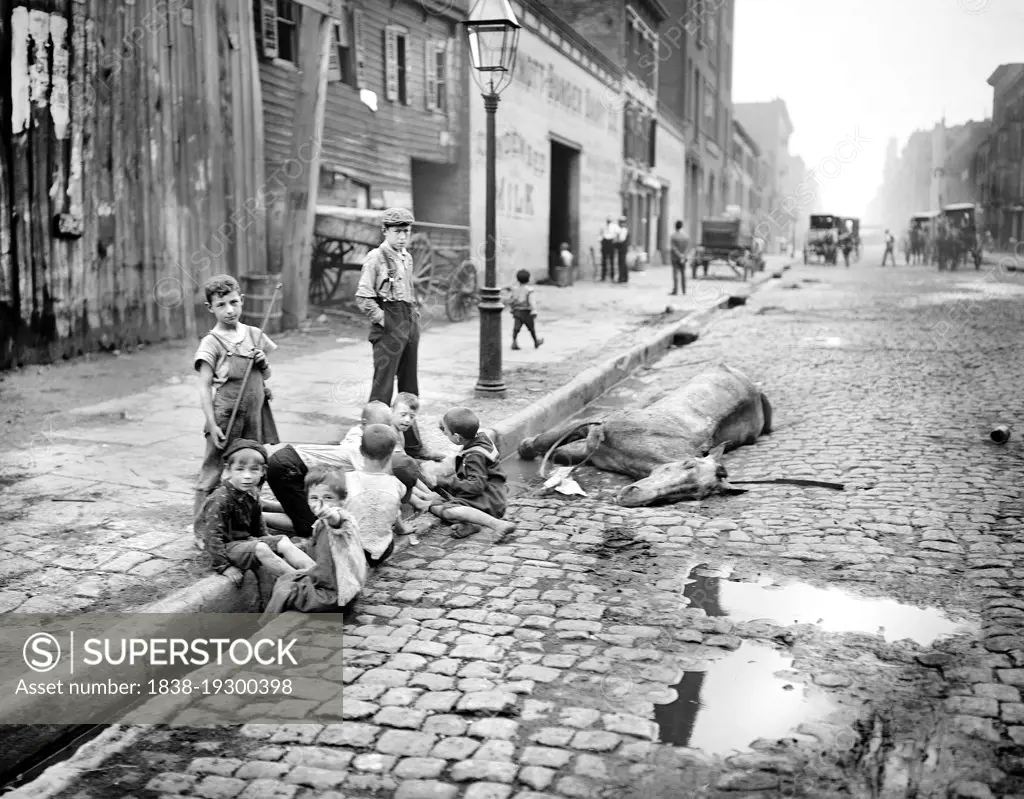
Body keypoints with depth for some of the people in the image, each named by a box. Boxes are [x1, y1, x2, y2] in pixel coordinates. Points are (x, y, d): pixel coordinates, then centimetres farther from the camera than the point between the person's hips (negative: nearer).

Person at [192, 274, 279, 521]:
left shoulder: (254, 335, 8)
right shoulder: (211, 343, -7)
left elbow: (266, 376, 19)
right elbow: (204, 387, -10)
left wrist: (263, 362, -4)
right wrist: (213, 426, -16)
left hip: (255, 416, 5)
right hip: (226, 417, -5)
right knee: (214, 470, -3)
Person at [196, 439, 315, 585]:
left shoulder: (252, 495, 6)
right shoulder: (220, 500, -21)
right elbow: (213, 534, -23)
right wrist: (223, 566, -25)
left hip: (247, 540, 8)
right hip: (227, 546, -8)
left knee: (283, 542, -8)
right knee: (261, 549, -29)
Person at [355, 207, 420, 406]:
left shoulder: (407, 257, 15)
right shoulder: (375, 258, -8)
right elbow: (362, 298, -12)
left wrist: (416, 314, 13)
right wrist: (382, 320, -15)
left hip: (411, 322, 7)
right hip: (389, 326, -7)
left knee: (409, 382, 12)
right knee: (383, 381, -7)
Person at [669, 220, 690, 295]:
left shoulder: (672, 236, -10)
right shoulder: (686, 236, 0)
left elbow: (674, 248, -16)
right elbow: (688, 248, -5)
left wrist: (680, 256, -14)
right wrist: (683, 257, -10)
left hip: (675, 258, -3)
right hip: (683, 258, 3)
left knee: (675, 274, -2)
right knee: (683, 274, 9)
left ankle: (675, 290, -5)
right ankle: (684, 290, 9)